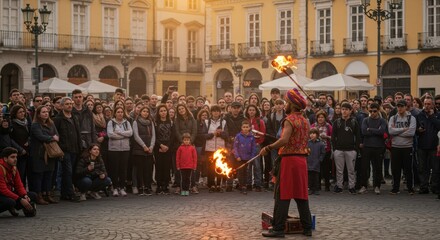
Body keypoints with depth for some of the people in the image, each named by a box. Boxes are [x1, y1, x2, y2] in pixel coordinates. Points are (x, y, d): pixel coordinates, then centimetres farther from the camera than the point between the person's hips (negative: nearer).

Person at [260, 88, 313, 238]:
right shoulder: (305, 121, 14)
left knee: (283, 195, -5)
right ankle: (307, 227, 12)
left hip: (289, 159, -8)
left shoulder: (290, 120, -12)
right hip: (302, 159, 8)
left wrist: (268, 148, -16)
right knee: (301, 194, 11)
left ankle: (278, 229, -5)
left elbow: (284, 140, -25)